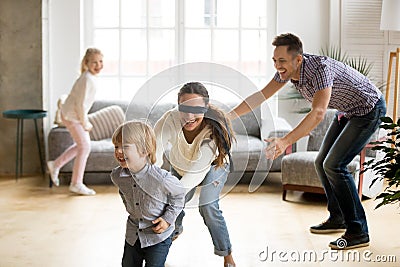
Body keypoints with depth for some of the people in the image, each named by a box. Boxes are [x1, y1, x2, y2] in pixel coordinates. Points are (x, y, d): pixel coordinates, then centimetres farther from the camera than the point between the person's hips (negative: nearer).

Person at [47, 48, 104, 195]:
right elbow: (81, 104, -25)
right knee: (84, 147, -4)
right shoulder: (87, 79, -24)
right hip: (72, 116, -10)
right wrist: (85, 123, -14)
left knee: (82, 145, 18)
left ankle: (55, 165, 29)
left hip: (74, 115, 10)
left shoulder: (89, 77, 7)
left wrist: (85, 122, 14)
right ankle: (76, 184, 5)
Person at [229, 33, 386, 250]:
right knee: (322, 163, 9)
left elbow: (318, 113, -47)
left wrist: (285, 141, -56)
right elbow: (261, 95, -1)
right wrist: (229, 115, -8)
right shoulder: (287, 70, -10)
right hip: (346, 112, 9)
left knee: (333, 165, -17)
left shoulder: (320, 67, -36)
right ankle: (337, 218, 26)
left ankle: (358, 232, -11)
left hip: (369, 110, -9)